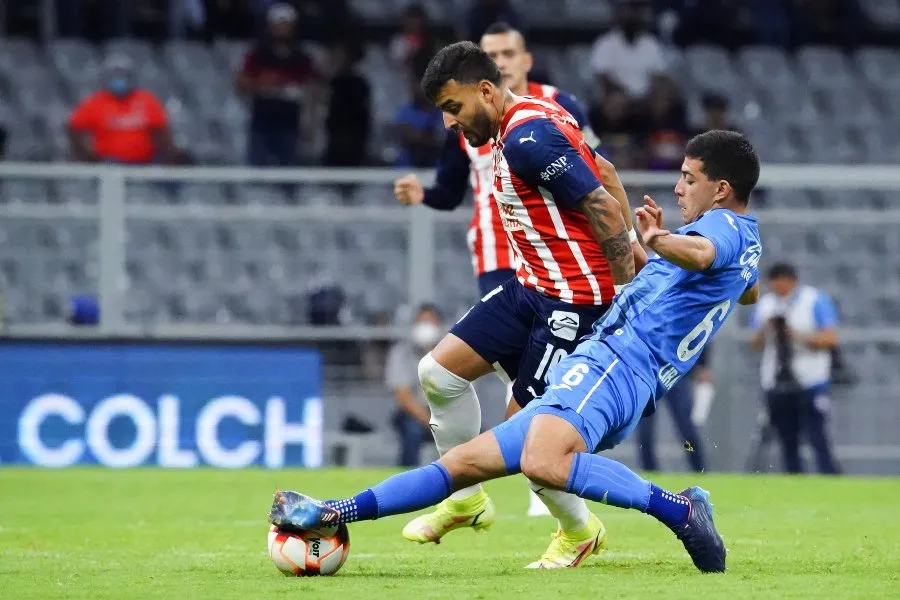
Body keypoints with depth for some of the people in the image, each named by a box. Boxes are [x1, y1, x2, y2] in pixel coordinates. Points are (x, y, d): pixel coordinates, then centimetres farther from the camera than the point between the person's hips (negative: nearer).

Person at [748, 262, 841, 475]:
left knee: (817, 438, -11)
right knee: (788, 443, 4)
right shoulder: (765, 304, 14)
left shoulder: (815, 300, 0)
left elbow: (830, 338, -7)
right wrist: (764, 331, -6)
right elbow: (755, 344, 15)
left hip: (809, 383, -5)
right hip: (776, 384, 5)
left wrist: (798, 335, -18)